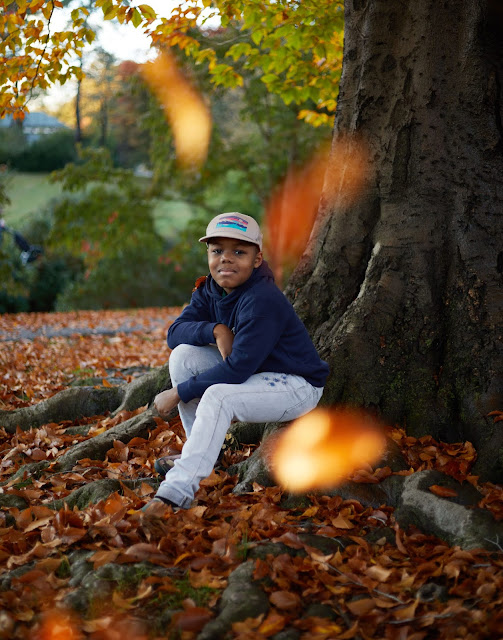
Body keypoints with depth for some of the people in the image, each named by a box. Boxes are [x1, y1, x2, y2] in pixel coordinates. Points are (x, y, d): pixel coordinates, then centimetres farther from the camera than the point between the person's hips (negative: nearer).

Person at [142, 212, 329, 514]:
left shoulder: (262, 302, -27)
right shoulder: (210, 290, -1)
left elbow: (237, 368, -30)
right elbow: (175, 332, -6)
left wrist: (178, 393, -24)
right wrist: (215, 330, -27)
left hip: (298, 386, -9)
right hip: (254, 373, 9)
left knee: (218, 396, -33)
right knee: (183, 355, -7)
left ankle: (178, 489, -35)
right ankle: (200, 453, 1)